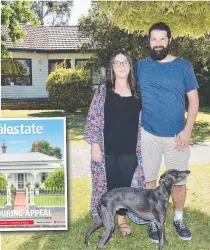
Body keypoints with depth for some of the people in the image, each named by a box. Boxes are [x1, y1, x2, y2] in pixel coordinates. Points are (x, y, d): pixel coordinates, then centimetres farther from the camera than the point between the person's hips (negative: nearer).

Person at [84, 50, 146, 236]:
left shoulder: (137, 92, 5)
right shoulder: (104, 90, -3)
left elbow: (142, 121, 9)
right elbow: (94, 119, -5)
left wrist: (141, 148, 6)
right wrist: (95, 145, -10)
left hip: (129, 149, 2)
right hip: (108, 148, -2)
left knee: (125, 182, 10)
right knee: (108, 182, 7)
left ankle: (121, 219, 28)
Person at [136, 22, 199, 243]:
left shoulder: (183, 66, -1)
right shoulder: (141, 66, 2)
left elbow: (194, 99, 0)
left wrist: (187, 130, -10)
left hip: (176, 135, 0)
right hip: (148, 134, 1)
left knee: (178, 181, 10)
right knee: (149, 179, 9)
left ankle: (178, 219, 32)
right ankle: (153, 221, 28)